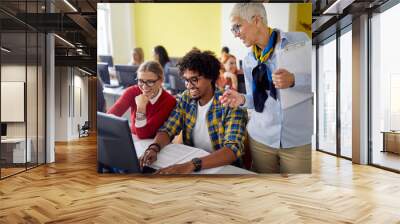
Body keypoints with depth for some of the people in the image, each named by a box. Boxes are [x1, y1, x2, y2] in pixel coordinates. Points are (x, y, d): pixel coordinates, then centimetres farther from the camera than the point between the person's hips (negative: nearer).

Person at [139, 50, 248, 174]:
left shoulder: (230, 105, -17)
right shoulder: (186, 98, 0)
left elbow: (234, 149, -28)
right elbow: (167, 130, 1)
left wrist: (192, 165, -40)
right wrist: (154, 148, -21)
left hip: (224, 168, -4)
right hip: (189, 162, 5)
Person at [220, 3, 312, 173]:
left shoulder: (298, 41, -5)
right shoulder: (248, 60, 8)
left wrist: (293, 80, -23)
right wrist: (241, 99, -8)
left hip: (299, 140, -3)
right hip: (260, 138, 4)